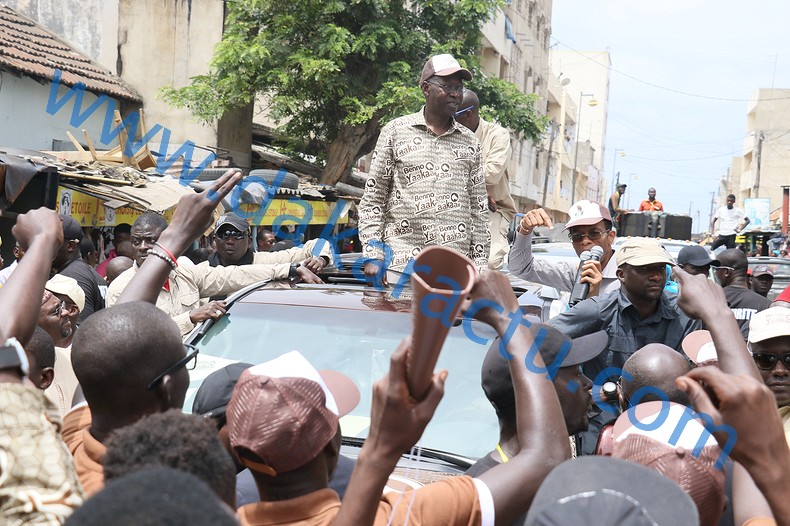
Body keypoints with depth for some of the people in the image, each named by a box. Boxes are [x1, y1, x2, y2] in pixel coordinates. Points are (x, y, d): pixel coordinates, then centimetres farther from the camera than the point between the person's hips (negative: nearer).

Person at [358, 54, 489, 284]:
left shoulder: (469, 142, 14)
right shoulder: (396, 132, 7)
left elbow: (479, 209, 15)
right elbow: (373, 198, 5)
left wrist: (480, 265, 9)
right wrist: (373, 255, -3)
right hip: (401, 261, -2)